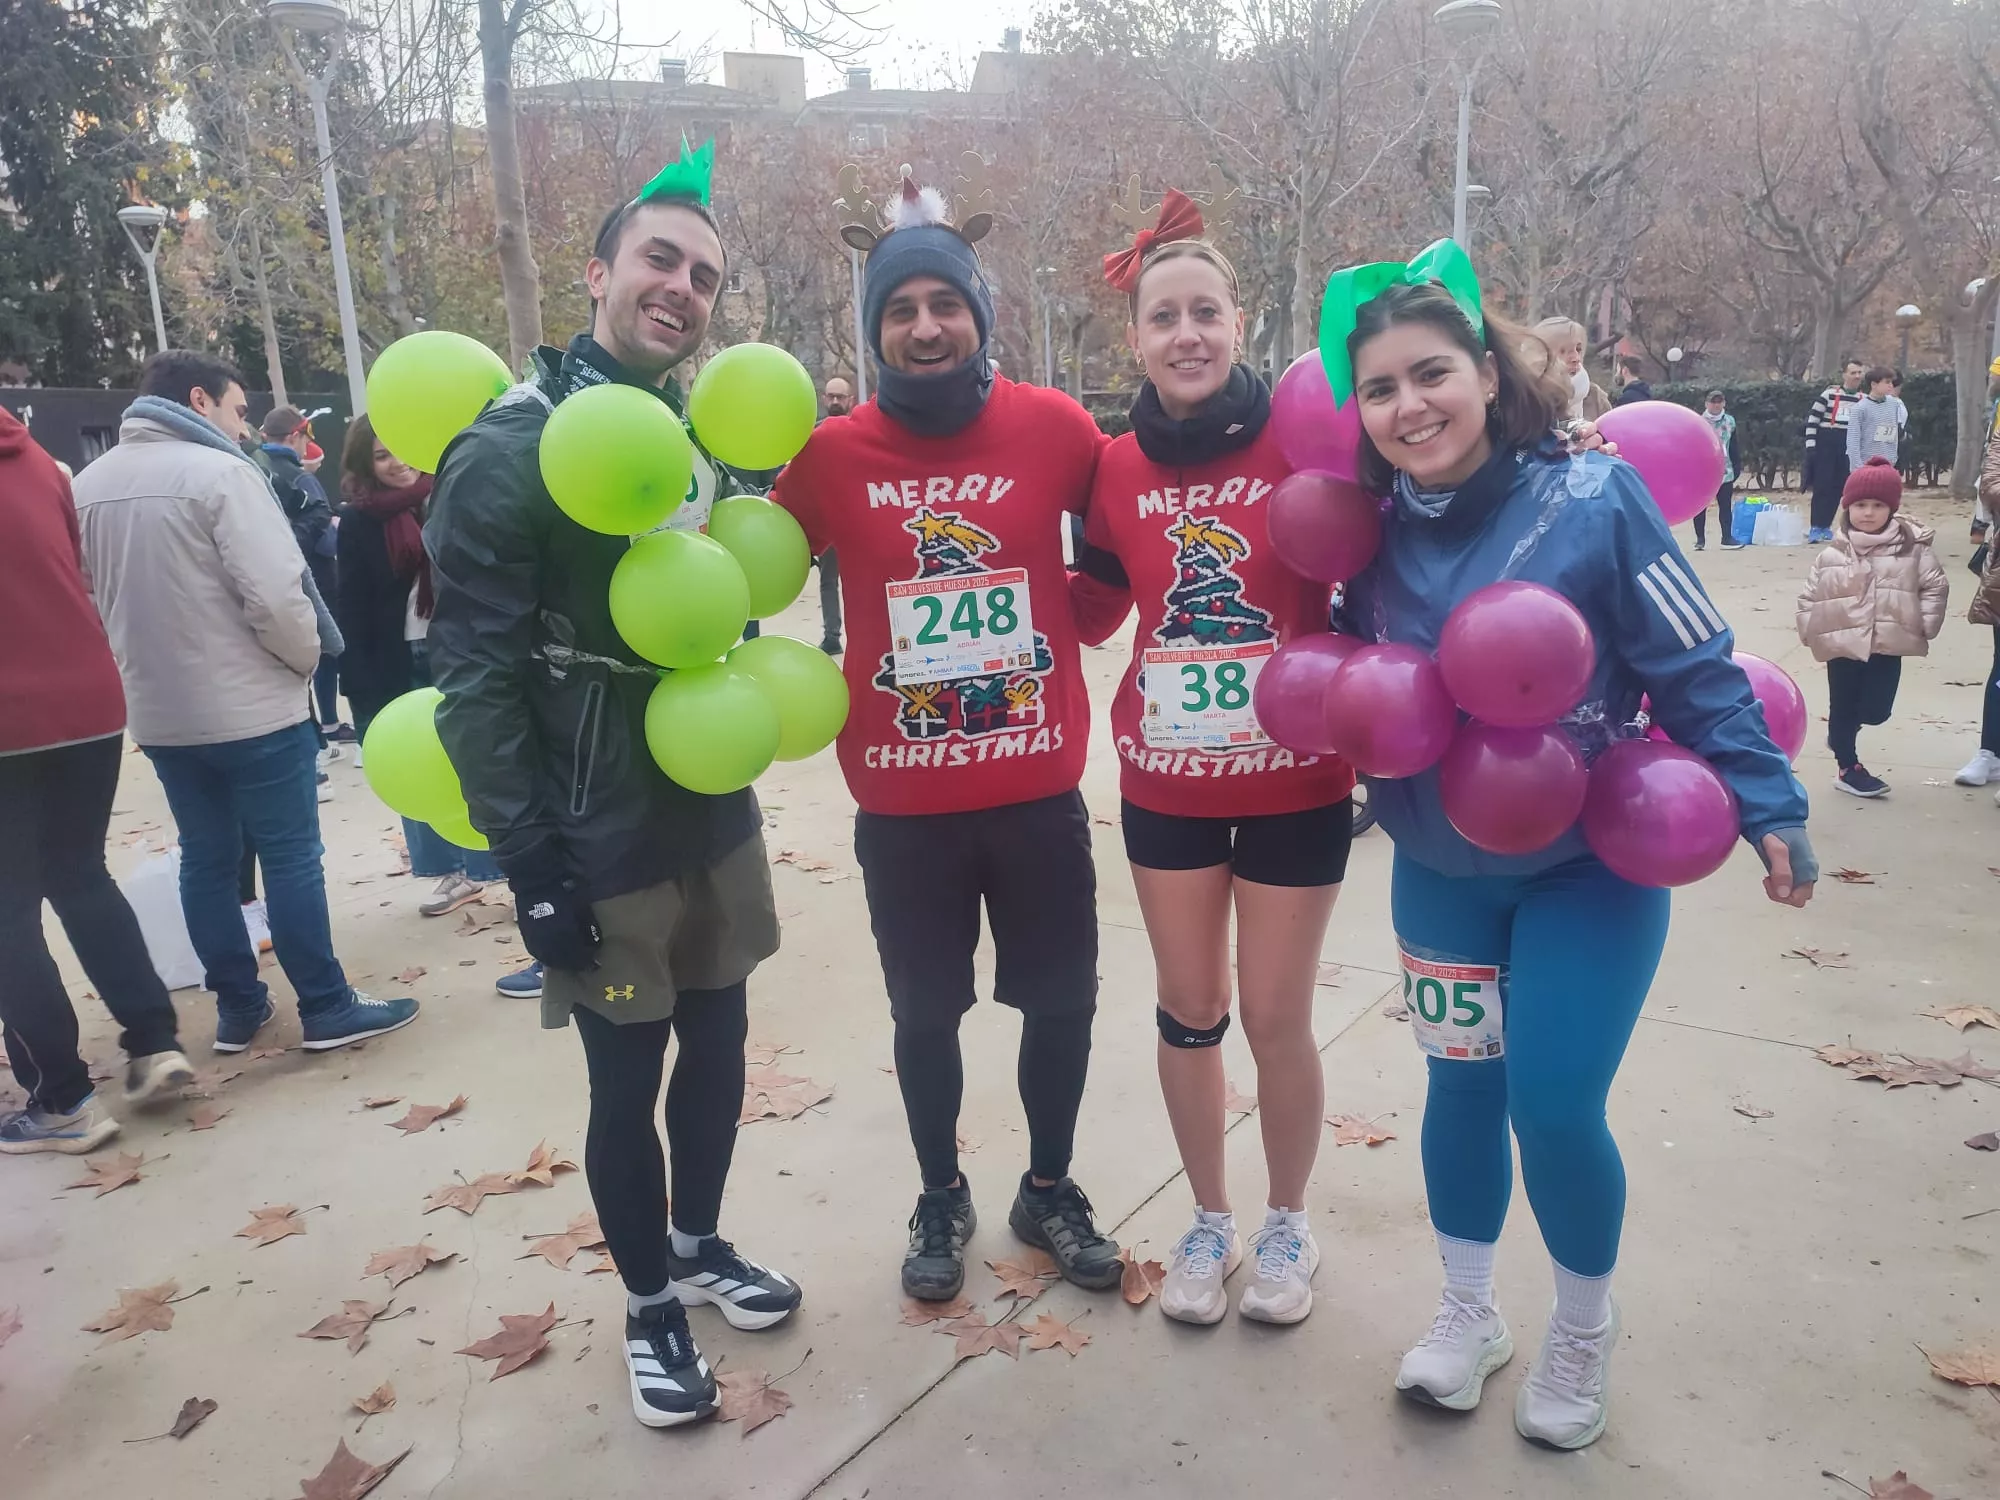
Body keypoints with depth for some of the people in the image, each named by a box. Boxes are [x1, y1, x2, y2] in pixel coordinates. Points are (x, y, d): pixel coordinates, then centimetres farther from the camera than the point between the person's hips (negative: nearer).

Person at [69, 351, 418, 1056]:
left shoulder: (89, 483, 7)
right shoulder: (219, 472, -15)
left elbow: (91, 598, 13)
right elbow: (274, 593, -21)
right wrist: (306, 657, -3)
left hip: (159, 712, 7)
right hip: (252, 707, -7)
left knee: (206, 859, 14)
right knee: (290, 856, 2)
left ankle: (237, 1006, 23)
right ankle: (326, 1009, 9)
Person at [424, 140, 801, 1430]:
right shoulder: (510, 449, -14)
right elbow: (475, 677, -16)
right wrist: (531, 864, -18)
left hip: (718, 817, 6)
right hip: (602, 843, -6)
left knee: (719, 1048, 19)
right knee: (626, 1087, 8)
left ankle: (700, 1243, 42)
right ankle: (649, 1306, 31)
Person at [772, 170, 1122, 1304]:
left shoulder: (1054, 425, -6)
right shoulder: (833, 452, -6)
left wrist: (1070, 616, -2)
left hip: (1039, 790, 1)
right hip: (902, 803, 0)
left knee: (1061, 1000, 14)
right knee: (926, 1011, 15)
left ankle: (1049, 1188, 39)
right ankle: (942, 1198, 40)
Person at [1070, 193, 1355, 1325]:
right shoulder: (1119, 468, 1)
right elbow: (1093, 613, 10)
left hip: (1296, 783, -3)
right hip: (1167, 785, 3)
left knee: (1276, 1018, 8)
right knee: (1188, 1013, 13)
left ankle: (1289, 1222, 34)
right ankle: (1210, 1219, 35)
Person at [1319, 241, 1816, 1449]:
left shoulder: (1594, 500, -17)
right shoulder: (1377, 532, -5)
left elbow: (1698, 669, -12)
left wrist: (1768, 807, -13)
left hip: (1591, 866, -3)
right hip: (1438, 870, 4)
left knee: (1554, 1104, -3)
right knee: (1462, 1083, 13)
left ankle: (1586, 1331, 28)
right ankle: (1469, 1315, 36)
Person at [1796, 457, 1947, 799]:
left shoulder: (1913, 548, -3)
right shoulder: (1832, 556, -5)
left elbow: (1935, 587, 2)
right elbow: (1809, 596, 1)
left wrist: (1925, 624, -5)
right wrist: (1810, 631, -4)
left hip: (1889, 645, 1)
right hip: (1843, 644, -1)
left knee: (1876, 710, 3)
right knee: (1843, 706, 10)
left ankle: (1841, 732, 35)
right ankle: (1848, 767, 25)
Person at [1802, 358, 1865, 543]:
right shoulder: (1829, 394, -4)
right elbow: (1812, 419, -4)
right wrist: (1810, 446, -10)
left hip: (1849, 449, 4)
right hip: (1826, 446, -4)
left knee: (1838, 488, 6)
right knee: (1822, 486, -6)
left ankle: (1826, 526, 14)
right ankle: (1815, 527, -3)